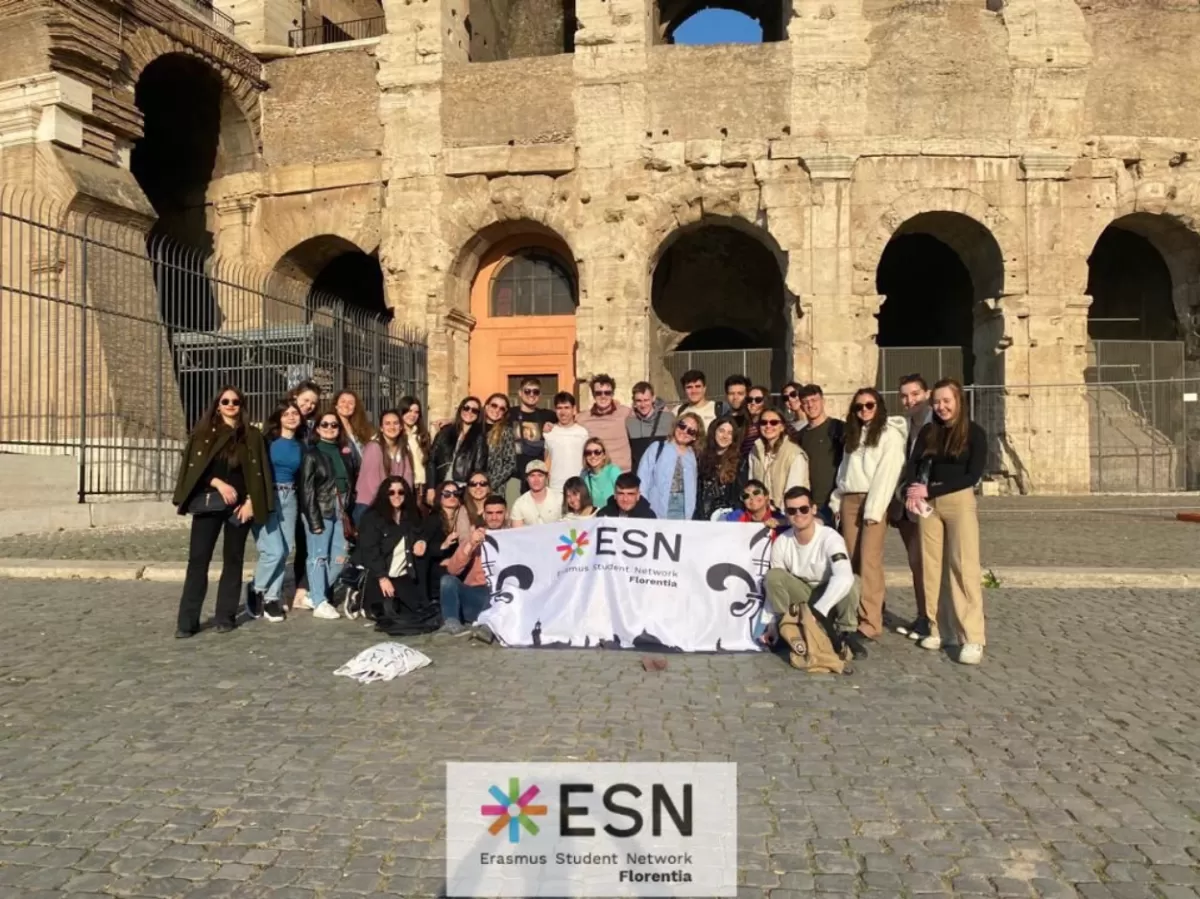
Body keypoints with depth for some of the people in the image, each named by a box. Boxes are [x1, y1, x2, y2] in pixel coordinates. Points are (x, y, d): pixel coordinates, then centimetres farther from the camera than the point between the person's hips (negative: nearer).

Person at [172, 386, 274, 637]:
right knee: (198, 559, -6)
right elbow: (194, 467, 1)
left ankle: (226, 616, 13)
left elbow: (259, 472, 4)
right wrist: (218, 483, -14)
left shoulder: (252, 436, 7)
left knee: (233, 559, 5)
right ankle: (187, 621, -3)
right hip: (208, 502, 0)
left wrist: (250, 502, -7)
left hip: (239, 505, 1)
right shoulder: (204, 433, 7)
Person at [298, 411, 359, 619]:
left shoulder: (345, 452, 13)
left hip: (340, 512, 6)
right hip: (320, 512, -6)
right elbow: (306, 489, -8)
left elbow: (351, 482, 12)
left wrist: (349, 512, 3)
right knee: (319, 557, -2)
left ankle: (314, 594, 19)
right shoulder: (312, 454, -3)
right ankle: (320, 603, 4)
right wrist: (314, 520, -14)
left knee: (339, 558, 5)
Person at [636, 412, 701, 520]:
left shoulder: (693, 456, 12)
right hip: (656, 511, -2)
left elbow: (694, 490, 9)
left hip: (684, 512, 2)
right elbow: (642, 480, -2)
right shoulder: (657, 448, 3)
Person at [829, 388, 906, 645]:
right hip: (849, 501, 6)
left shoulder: (890, 433, -1)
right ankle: (852, 616, 9)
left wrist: (874, 508, -16)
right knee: (852, 562, 5)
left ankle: (870, 623, -11)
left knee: (869, 562, -11)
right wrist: (837, 500, 11)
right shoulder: (853, 435, 21)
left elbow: (887, 473, -10)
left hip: (874, 501, -6)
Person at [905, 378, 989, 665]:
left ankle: (973, 638, -9)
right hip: (927, 503, 4)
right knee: (930, 566, 2)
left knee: (964, 567, -8)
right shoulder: (928, 432, 12)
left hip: (959, 502, -4)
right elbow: (913, 464, 6)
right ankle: (934, 629, 9)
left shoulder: (974, 433, 0)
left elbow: (973, 475, -6)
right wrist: (912, 491, -14)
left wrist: (931, 490, -10)